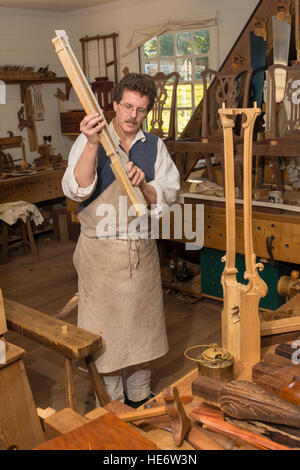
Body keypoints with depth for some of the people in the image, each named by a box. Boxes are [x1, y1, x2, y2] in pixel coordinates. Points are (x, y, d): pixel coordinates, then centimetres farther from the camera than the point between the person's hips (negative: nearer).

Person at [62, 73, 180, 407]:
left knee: (141, 321, 15)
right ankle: (110, 401, 26)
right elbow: (75, 191, -20)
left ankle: (139, 395, 35)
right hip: (100, 250, -3)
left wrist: (144, 185, -19)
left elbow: (168, 196, 1)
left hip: (142, 249, 4)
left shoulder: (154, 146, 5)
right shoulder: (89, 141, -6)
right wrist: (92, 143, -31)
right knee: (104, 327, 6)